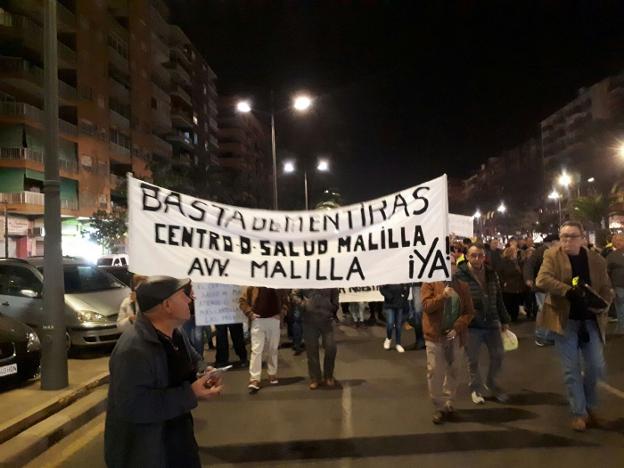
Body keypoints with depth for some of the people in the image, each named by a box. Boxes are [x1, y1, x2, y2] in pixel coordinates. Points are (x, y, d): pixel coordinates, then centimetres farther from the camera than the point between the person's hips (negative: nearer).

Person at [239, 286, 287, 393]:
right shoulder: (252, 287, -1)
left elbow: (285, 301, 12)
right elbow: (242, 300, 3)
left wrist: (281, 314, 0)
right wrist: (250, 313, -7)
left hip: (274, 320, 2)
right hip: (258, 321, -2)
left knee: (273, 349, 12)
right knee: (256, 350, -5)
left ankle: (272, 374, 27)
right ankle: (254, 379, -4)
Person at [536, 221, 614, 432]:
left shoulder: (596, 259, 2)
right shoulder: (552, 255, -5)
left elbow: (606, 289, 6)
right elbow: (541, 280, -21)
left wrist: (602, 304, -16)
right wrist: (569, 291, -33)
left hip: (591, 320, 2)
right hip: (565, 320, -2)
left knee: (597, 367, 5)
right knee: (571, 370, 3)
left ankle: (590, 405, 31)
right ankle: (579, 413, 17)